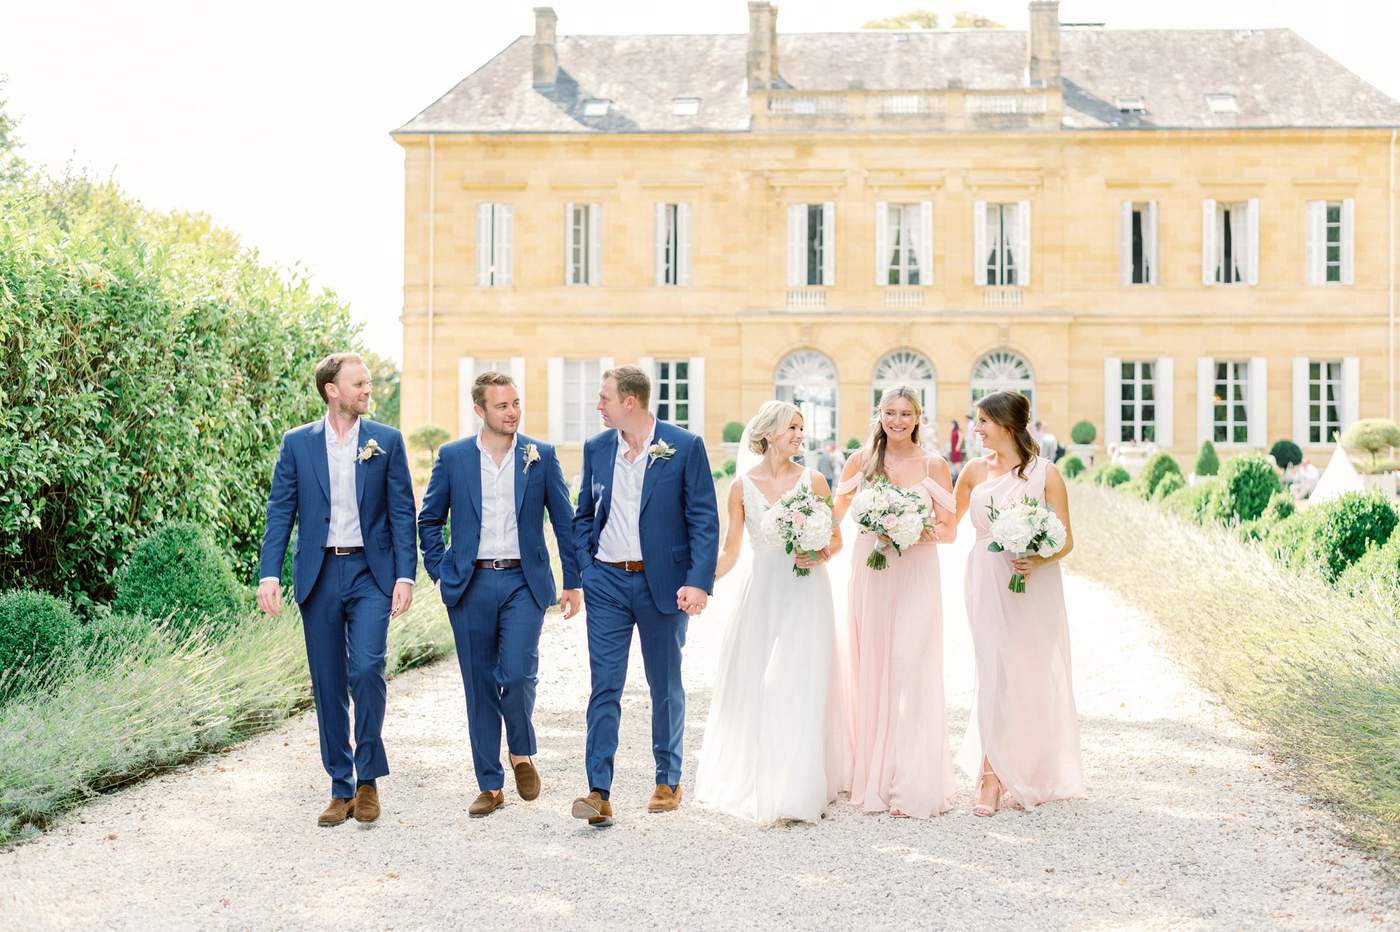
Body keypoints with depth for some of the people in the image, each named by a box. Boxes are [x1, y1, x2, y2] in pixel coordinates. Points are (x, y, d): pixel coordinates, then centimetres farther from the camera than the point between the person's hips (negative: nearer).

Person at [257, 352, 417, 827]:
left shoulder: (387, 441, 4)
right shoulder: (297, 443, 6)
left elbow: (402, 512, 3)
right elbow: (280, 511, 4)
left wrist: (405, 575, -6)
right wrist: (269, 574, -7)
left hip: (370, 573, -1)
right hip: (318, 575, 1)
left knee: (367, 668, -17)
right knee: (328, 684, 6)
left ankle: (368, 778, 0)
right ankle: (341, 788, 16)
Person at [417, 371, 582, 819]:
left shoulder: (541, 456, 2)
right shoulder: (452, 457, 3)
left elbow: (564, 521, 7)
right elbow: (428, 520, 12)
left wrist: (574, 582, 4)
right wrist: (439, 572, 4)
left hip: (523, 583, -1)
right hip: (470, 585, 1)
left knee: (518, 674, -14)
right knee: (480, 686, 5)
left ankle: (522, 752, 16)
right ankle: (489, 786, 15)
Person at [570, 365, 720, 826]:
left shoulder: (685, 447, -6)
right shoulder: (596, 448, 6)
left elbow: (705, 521, -7)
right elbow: (583, 516, 14)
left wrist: (699, 582, -16)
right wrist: (582, 573, 2)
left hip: (663, 583, -2)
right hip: (607, 582, 2)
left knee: (666, 687, 11)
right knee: (604, 687, -5)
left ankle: (668, 781, 26)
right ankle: (599, 792, -7)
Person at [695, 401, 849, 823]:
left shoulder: (813, 480, 2)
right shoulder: (742, 486, 3)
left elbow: (836, 538, 8)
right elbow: (729, 551, 4)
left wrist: (822, 555, -13)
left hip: (805, 593, -1)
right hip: (760, 593, 1)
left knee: (799, 687, -4)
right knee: (751, 687, 5)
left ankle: (795, 788, 3)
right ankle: (749, 778, 21)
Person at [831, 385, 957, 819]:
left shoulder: (933, 465, 3)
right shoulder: (862, 460, 7)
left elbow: (949, 529, 5)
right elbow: (834, 513, 8)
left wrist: (927, 534, -15)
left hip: (916, 575, -2)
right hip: (870, 573, 2)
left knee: (911, 673, -7)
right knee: (871, 673, 4)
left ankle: (911, 785, -4)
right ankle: (873, 776, 14)